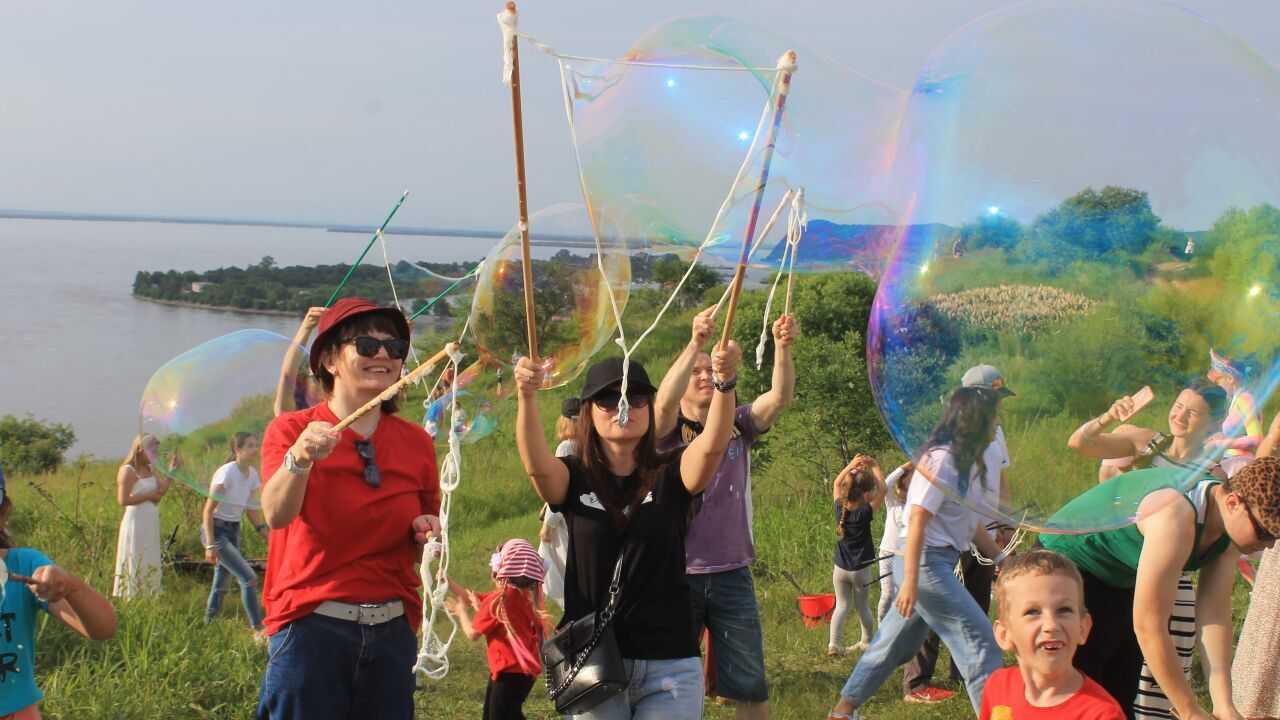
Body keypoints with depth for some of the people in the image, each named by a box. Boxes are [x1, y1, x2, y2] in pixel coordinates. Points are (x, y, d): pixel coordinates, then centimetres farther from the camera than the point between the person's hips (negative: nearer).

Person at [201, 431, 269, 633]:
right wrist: (210, 545, -21)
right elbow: (208, 510, -17)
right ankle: (258, 629, -14)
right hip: (216, 529, -8)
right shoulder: (227, 472, -17)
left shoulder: (252, 474, 4)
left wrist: (266, 534, 1)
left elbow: (252, 510, 13)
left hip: (234, 530, 8)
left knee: (222, 585, 13)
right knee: (249, 579, -16)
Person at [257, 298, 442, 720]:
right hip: (310, 632, -3)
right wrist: (300, 459, -38)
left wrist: (428, 535, -5)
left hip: (392, 636, 3)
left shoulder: (416, 443, 7)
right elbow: (276, 515, -21)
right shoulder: (292, 431, -2)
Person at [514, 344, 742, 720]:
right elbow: (536, 464, -19)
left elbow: (712, 445, -17)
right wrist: (527, 396, -38)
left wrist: (725, 381, -35)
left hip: (670, 666, 0)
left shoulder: (671, 475, 2)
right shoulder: (573, 480, 2)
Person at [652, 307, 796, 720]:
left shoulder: (739, 424, 6)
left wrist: (782, 348, -27)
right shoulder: (669, 431, -2)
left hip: (732, 574, 3)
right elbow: (663, 401, -24)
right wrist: (695, 342, -35)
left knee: (750, 685, 7)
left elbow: (780, 396, -10)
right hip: (677, 574, -2)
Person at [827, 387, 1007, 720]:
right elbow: (917, 520, -21)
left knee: (898, 644, 15)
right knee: (981, 640, -9)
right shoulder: (941, 459, -16)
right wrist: (910, 580, -26)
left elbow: (971, 522, 21)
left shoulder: (968, 463, 13)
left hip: (942, 563, 10)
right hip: (925, 563, -10)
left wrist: (1001, 559, 22)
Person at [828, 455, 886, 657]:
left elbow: (836, 484, 9)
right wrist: (874, 466, -3)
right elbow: (882, 490, -10)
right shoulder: (865, 513, -19)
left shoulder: (840, 508, -8)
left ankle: (834, 643, -4)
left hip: (840, 569, 3)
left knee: (842, 605, 7)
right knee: (862, 606, 13)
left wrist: (851, 465, 5)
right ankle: (867, 642, 27)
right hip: (861, 570, -3)